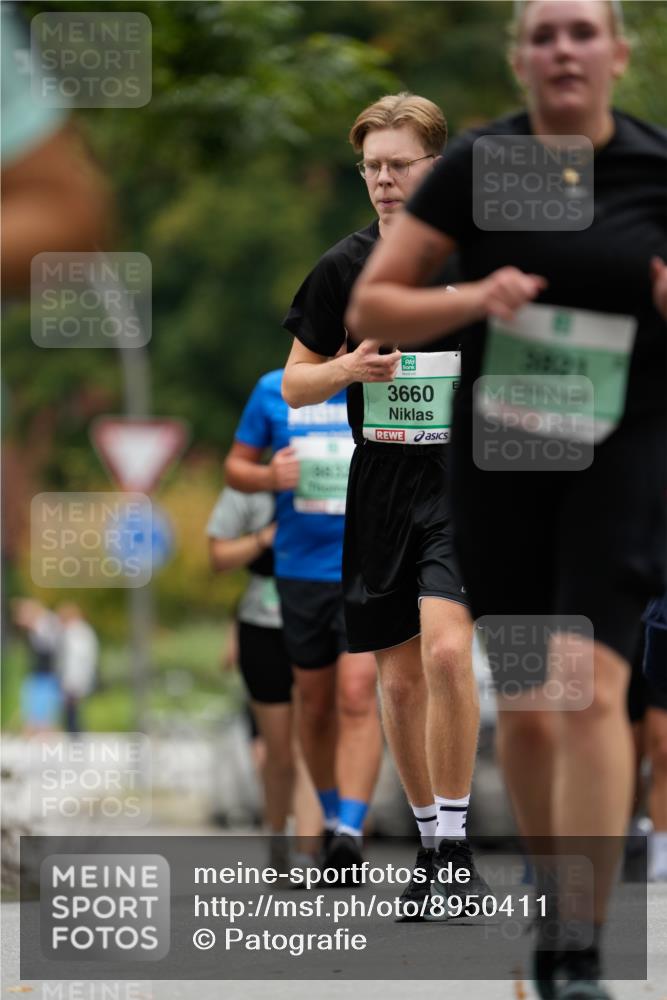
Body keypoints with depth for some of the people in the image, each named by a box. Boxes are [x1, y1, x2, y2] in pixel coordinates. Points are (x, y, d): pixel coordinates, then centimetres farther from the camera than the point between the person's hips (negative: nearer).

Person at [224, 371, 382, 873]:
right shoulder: (273, 391, 5)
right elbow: (235, 467, 12)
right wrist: (269, 477, -10)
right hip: (300, 566, 3)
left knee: (357, 694, -17)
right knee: (316, 700, 12)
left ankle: (350, 832, -20)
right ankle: (332, 818, 31)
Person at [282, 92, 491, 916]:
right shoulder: (344, 267, 4)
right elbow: (293, 384, 8)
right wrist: (350, 368, -11)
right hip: (380, 488, 3)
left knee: (445, 651, -22)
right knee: (399, 679, 7)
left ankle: (454, 839, -13)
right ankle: (429, 844, 22)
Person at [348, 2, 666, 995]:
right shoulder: (475, 166, -3)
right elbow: (370, 305, -1)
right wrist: (472, 299, -19)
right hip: (498, 454, 2)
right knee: (526, 708, 8)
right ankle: (554, 905, 28)